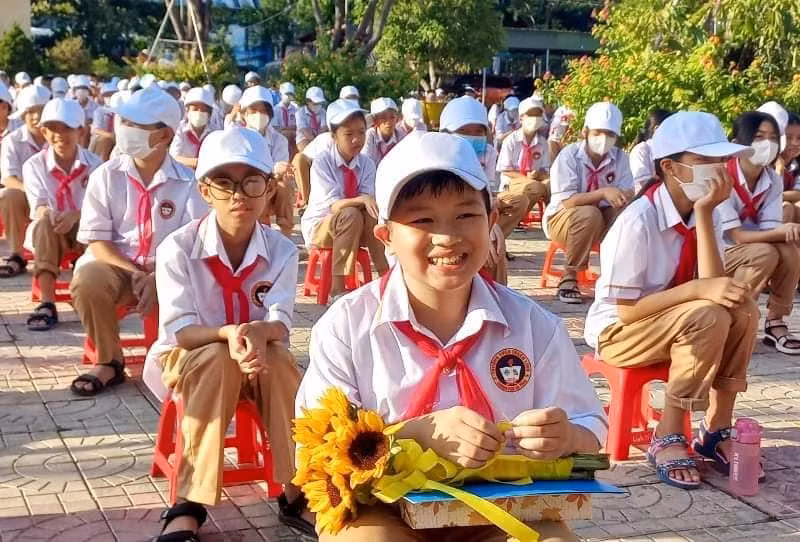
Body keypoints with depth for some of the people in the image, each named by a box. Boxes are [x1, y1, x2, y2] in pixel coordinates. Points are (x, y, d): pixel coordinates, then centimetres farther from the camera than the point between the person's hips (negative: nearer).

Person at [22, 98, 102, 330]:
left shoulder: (94, 163, -4)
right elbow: (39, 206, -15)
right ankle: (47, 303, -42)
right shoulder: (34, 165, -4)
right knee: (44, 222, -34)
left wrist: (75, 216, -35)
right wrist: (52, 220, -40)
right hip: (48, 234, 0)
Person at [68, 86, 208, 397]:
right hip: (116, 265, 1)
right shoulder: (106, 176, -2)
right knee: (86, 281, -32)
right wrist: (134, 274, -19)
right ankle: (109, 362, -7)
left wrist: (158, 279, -23)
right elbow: (97, 242, -3)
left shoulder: (187, 183, -5)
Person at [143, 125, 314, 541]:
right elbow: (179, 331, -22)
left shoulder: (281, 250, -10)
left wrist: (259, 332, -44)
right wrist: (228, 334, -42)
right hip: (186, 357, -2)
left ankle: (297, 491, -23)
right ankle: (189, 504, -34)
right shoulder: (177, 248, -17)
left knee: (279, 358, -31)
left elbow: (280, 324, -20)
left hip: (261, 355, 2)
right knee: (217, 360, -35)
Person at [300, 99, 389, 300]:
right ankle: (337, 287, -30)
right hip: (319, 226, -4)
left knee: (372, 216, -27)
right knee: (351, 215, -33)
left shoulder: (367, 164, -5)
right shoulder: (321, 162, -18)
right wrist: (362, 200, -43)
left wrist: (372, 202, -39)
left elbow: (369, 202, -15)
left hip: (354, 227, 4)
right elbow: (333, 205, -27)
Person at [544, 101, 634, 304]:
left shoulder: (620, 157, -6)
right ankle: (569, 277, -19)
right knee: (589, 215, -36)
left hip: (604, 221, 4)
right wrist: (603, 192, -38)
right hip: (562, 219, -4)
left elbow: (629, 195, -9)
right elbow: (567, 202, -26)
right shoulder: (569, 155, -18)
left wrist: (624, 197, -34)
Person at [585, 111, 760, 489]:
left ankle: (716, 430, -7)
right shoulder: (638, 221, -24)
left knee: (742, 308, -18)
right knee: (708, 318, -30)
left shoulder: (707, 213, -4)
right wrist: (697, 289, -34)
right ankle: (667, 437, -19)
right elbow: (626, 309, -24)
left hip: (677, 327, 7)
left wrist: (705, 215, -23)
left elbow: (713, 287, -17)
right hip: (619, 332, -7)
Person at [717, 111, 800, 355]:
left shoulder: (774, 181, -2)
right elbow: (736, 236, -25)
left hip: (750, 255, 6)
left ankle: (775, 323, -11)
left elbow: (770, 231, -11)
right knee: (765, 254, -31)